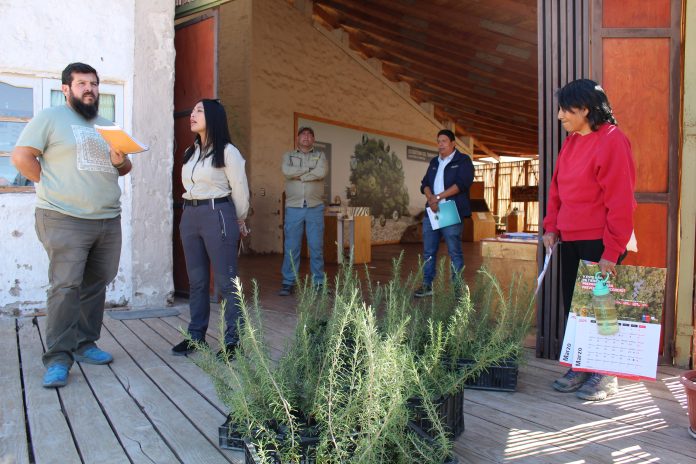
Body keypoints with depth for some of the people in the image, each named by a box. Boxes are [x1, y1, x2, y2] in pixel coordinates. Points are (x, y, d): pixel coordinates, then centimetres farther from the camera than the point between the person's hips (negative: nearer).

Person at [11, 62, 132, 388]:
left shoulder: (107, 126, 19)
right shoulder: (50, 118, 1)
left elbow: (125, 168, 21)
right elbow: (21, 156, -5)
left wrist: (121, 161, -1)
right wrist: (50, 185, -7)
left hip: (109, 220, 6)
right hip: (65, 220, -6)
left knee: (96, 285, 9)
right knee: (65, 286, -9)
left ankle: (85, 344, 22)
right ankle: (58, 358, -2)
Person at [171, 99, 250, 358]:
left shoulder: (227, 151, -5)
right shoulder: (190, 152, 16)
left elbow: (240, 191, -1)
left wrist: (239, 222, 9)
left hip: (218, 215, -7)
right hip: (190, 216, 7)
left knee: (226, 281, -5)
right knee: (196, 280, 11)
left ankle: (232, 340, 2)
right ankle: (196, 335, 21)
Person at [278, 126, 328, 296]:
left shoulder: (320, 155, 14)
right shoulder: (288, 155, 14)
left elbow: (322, 172, -8)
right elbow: (286, 171, -8)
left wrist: (298, 175, -5)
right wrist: (309, 169, -5)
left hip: (315, 207, 0)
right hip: (293, 207, 0)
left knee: (316, 247, 2)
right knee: (291, 247, 0)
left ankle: (318, 283, 9)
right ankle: (288, 283, 7)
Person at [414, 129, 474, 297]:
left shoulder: (463, 161, 1)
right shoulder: (434, 162, 19)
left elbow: (462, 183, -12)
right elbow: (425, 183, 10)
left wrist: (439, 197, -17)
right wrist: (430, 198, -11)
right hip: (431, 212, 6)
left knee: (455, 252, -1)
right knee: (428, 251, 8)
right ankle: (427, 285, 17)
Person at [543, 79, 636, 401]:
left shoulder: (612, 141, -13)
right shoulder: (571, 142, 12)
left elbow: (620, 199, -17)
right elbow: (556, 188, 15)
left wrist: (612, 251, -18)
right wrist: (551, 227, 5)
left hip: (600, 242, -8)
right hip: (570, 241, 8)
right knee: (573, 305, 12)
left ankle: (605, 376, 19)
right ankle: (579, 367, 27)